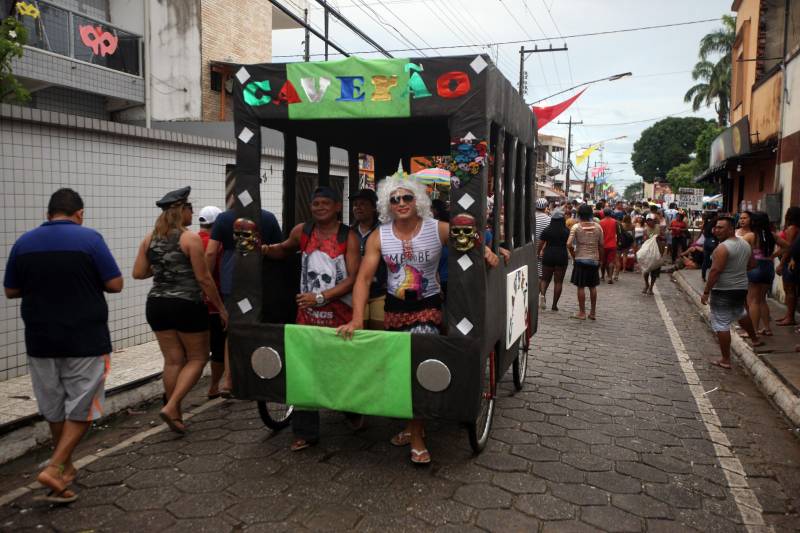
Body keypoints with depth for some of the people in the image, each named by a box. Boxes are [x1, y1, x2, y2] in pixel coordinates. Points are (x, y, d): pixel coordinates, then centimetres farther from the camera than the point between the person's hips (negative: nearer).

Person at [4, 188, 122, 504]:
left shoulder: (23, 243, 2)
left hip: (41, 341, 5)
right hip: (86, 341, -4)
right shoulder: (89, 238, -11)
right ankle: (54, 468, -4)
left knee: (53, 409, 19)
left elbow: (11, 291, 9)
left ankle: (65, 467, 33)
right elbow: (115, 284, -11)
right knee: (81, 408, 7)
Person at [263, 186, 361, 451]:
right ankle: (306, 432, 13)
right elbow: (285, 250, 25)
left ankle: (352, 411, 42)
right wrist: (266, 250, 5)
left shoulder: (348, 237, -7)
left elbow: (352, 278, -13)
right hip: (307, 313, 2)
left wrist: (320, 297, -19)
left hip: (341, 313, -2)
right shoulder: (302, 231, 3)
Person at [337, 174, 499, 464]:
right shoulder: (378, 237, -7)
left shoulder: (440, 230, -12)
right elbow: (364, 278, -9)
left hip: (428, 306, -3)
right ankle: (414, 425, 36)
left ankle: (416, 435, 6)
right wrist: (357, 318, -20)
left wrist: (487, 251, -22)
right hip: (395, 307, 3)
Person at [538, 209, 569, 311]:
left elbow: (540, 244, 1)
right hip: (562, 257, -1)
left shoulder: (547, 230, -2)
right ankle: (554, 304, 7)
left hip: (548, 256, 1)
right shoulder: (567, 231, -3)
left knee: (545, 279, 13)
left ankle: (543, 294, -15)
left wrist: (539, 254, 14)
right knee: (558, 281, 6)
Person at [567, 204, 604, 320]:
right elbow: (601, 245, 3)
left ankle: (582, 313, 6)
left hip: (580, 259, -3)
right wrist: (600, 259, 13)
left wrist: (573, 256, -1)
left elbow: (569, 244, -16)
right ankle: (592, 313, 17)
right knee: (593, 286, 12)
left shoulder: (576, 227, -9)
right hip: (594, 260, 3)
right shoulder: (597, 227, 0)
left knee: (581, 286, 3)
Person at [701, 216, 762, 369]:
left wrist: (706, 292, -19)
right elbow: (752, 264, 18)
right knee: (740, 313, 34)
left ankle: (725, 360, 2)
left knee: (721, 324, -1)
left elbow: (715, 271, -23)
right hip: (742, 288, 9)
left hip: (723, 291, -9)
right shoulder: (745, 244, 6)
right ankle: (754, 339, 53)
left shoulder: (723, 248, -20)